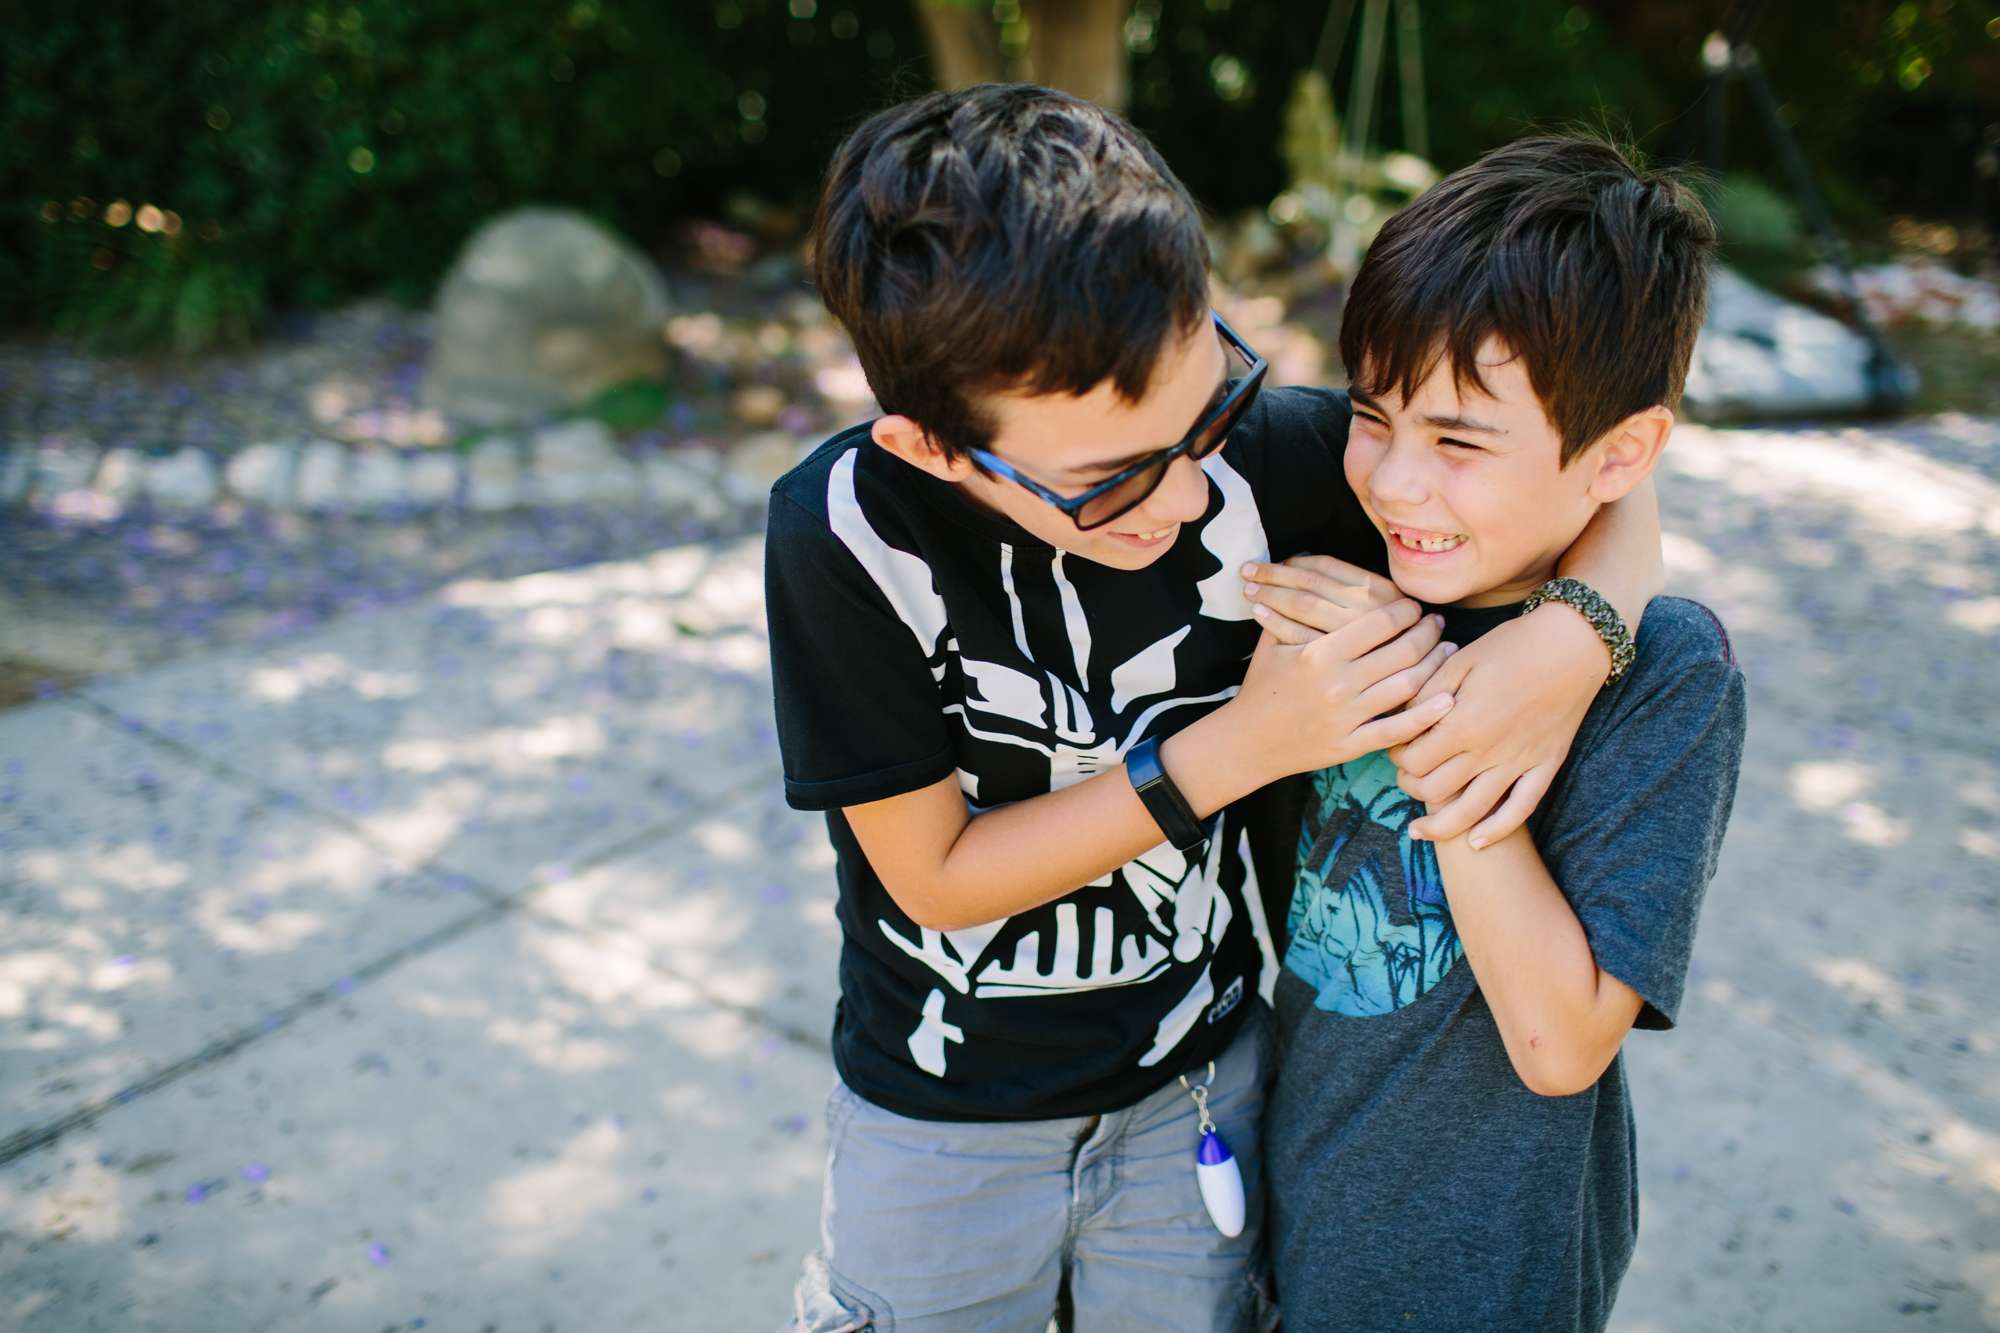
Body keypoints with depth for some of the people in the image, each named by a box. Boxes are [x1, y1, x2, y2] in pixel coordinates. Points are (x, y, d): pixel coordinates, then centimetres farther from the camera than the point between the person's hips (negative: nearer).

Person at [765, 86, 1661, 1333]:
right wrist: (1237, 748, -28)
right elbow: (938, 876, -19)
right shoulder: (847, 531, -27)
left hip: (1200, 1086, 2)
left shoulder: (1257, 446, -22)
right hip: (946, 1125, -1)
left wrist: (1573, 634, -31)